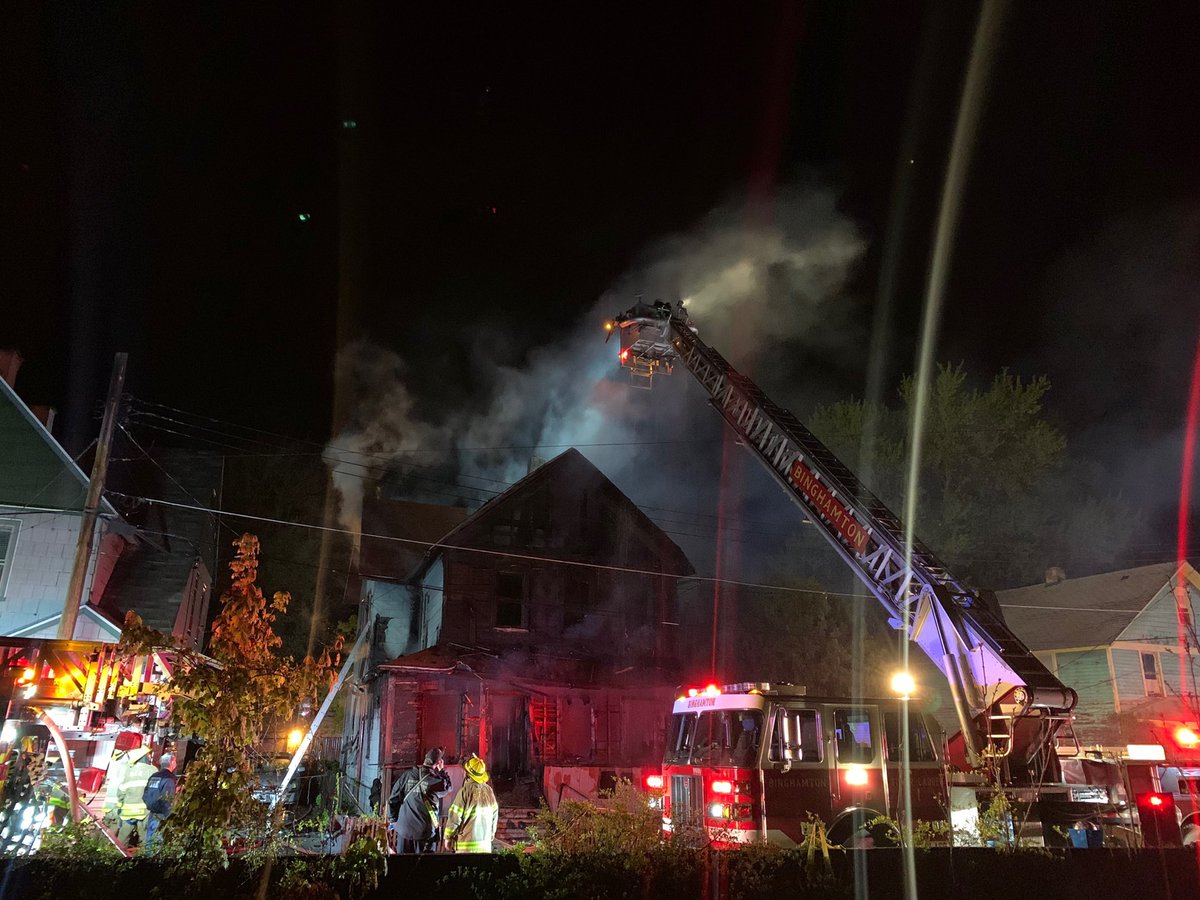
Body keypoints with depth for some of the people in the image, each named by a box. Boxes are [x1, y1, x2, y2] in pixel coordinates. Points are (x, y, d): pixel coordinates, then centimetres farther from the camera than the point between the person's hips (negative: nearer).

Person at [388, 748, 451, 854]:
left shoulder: (407, 775, -4)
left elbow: (393, 799, 1)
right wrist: (442, 771, 7)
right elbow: (448, 788, 8)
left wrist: (393, 820, 13)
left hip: (404, 829, 3)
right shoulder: (436, 781, -14)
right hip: (425, 833, -3)